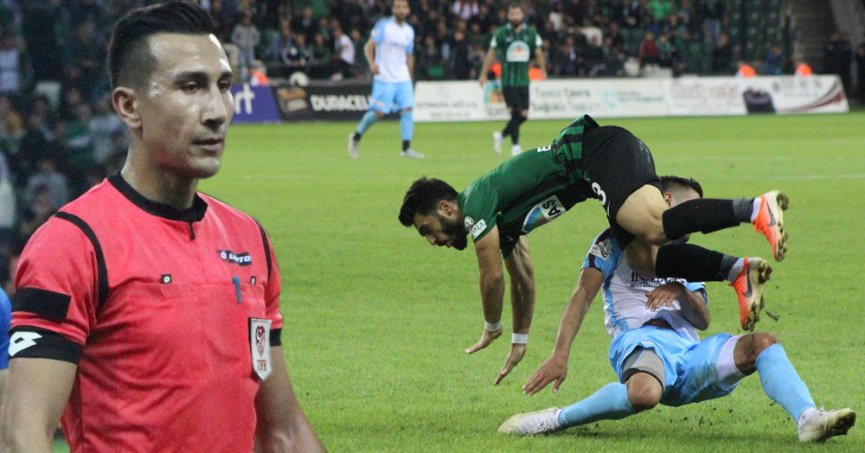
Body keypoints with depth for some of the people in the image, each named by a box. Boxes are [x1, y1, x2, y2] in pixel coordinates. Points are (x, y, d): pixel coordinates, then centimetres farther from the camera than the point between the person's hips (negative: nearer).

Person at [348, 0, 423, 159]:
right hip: (384, 78, -5)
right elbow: (369, 46, -9)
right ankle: (356, 137, 14)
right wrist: (372, 63, -26)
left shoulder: (409, 31, 12)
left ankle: (406, 148, -8)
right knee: (379, 112, -8)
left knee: (407, 109, -8)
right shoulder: (383, 25, -5)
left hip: (403, 78, 5)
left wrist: (409, 77, 21)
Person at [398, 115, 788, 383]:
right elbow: (523, 278, 36)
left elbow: (492, 277, -2)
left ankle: (756, 209, -40)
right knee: (644, 261, -3)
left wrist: (492, 330, 16)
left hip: (600, 149, -9)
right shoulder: (498, 219, 25)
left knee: (655, 229, -30)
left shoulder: (476, 204, -3)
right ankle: (739, 270, -15)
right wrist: (519, 341, 41)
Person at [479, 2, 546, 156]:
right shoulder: (501, 33, -1)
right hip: (508, 79, -4)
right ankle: (515, 146, -1)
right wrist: (483, 74, 4)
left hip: (524, 79, 4)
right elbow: (491, 54, 6)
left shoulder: (531, 33, 6)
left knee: (523, 115, 3)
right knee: (515, 113, -11)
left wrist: (543, 70, 1)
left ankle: (501, 135, 23)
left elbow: (538, 53, 13)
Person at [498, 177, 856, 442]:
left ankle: (808, 419, -39)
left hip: (689, 351, 6)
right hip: (642, 340, -6)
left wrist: (681, 292, -7)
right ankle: (556, 420, -28)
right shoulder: (617, 242, 16)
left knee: (764, 343, -18)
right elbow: (583, 296, 3)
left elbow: (703, 320, 17)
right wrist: (560, 354, -12)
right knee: (645, 392, -42)